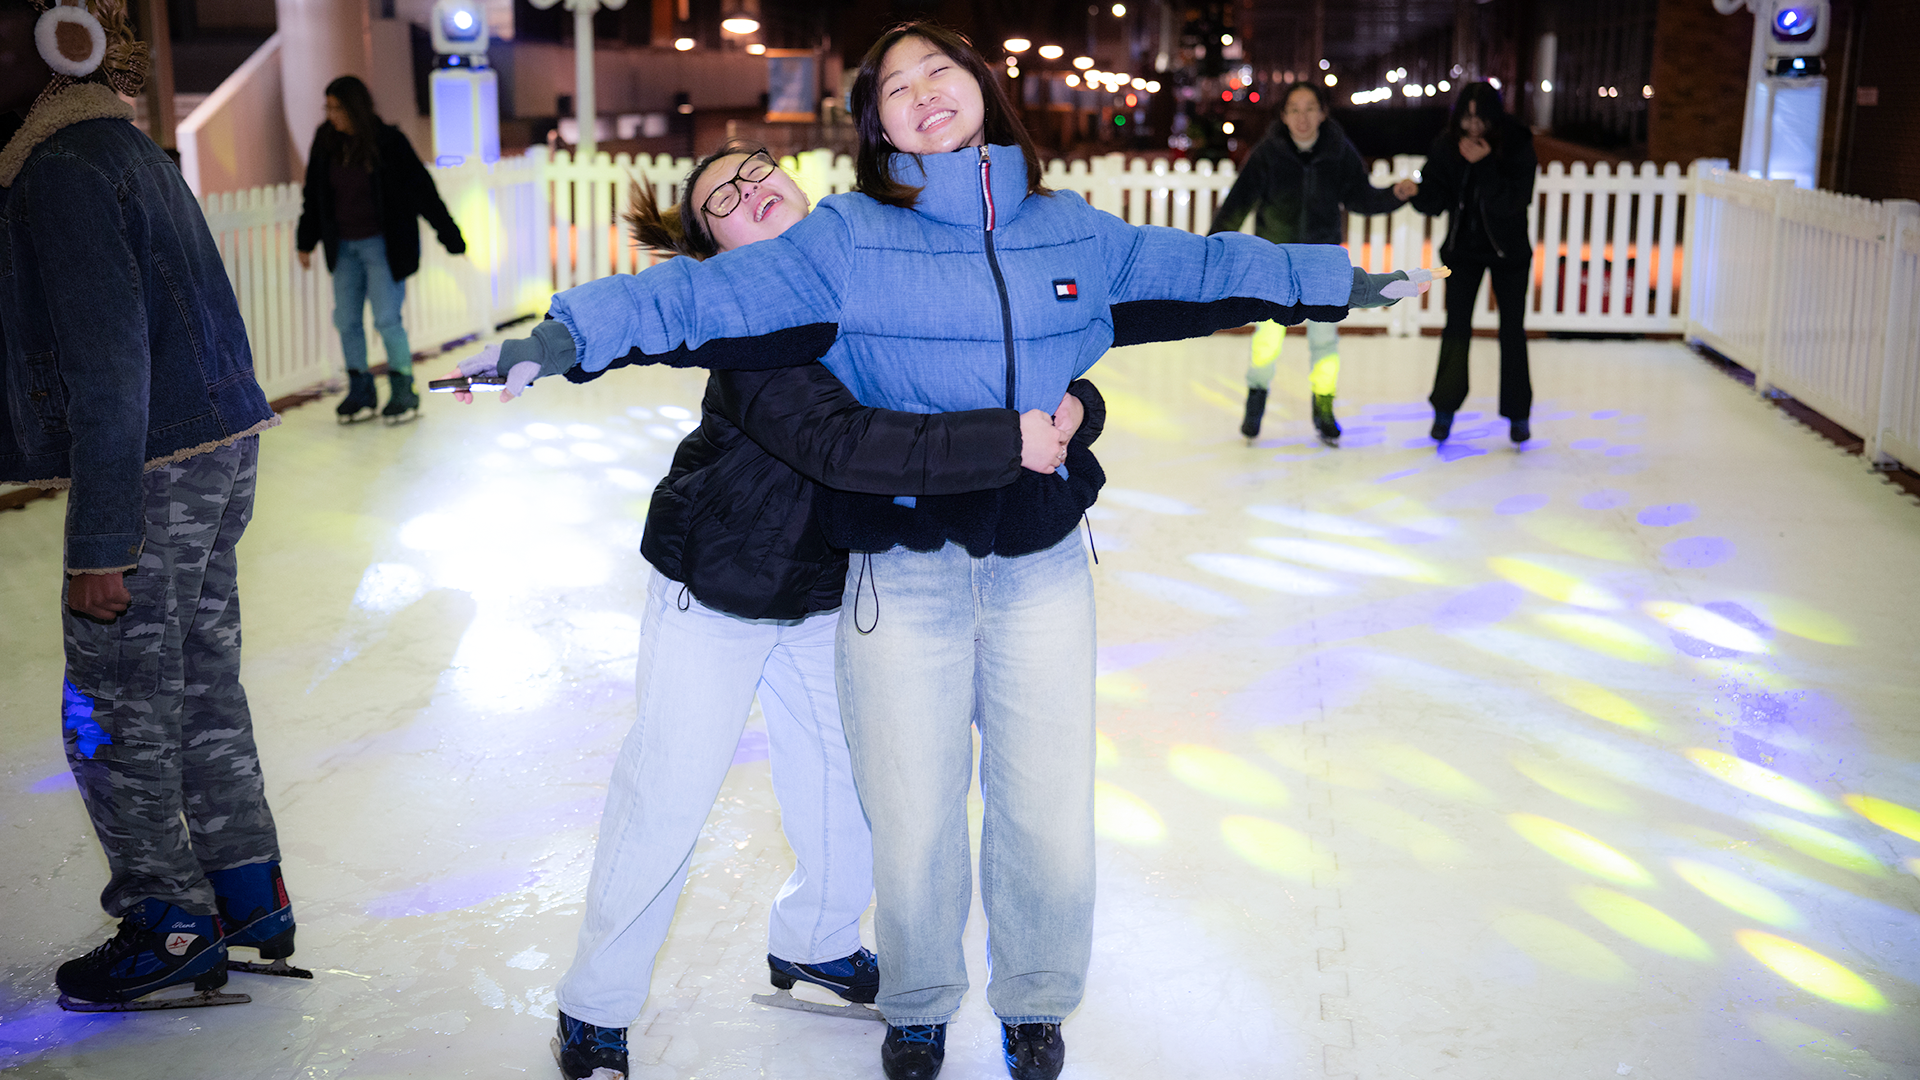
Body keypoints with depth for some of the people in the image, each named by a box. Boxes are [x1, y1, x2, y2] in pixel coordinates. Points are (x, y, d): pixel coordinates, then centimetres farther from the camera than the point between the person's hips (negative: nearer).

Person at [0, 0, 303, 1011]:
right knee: (200, 684, 17)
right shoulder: (125, 147, 14)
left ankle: (170, 926, 16)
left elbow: (107, 365, -22)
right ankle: (249, 897, 28)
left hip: (154, 471, -10)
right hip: (221, 447, 10)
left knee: (113, 717, 4)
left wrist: (98, 543, -21)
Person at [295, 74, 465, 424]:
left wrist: (450, 236, -12)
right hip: (344, 247, 6)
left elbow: (422, 191, -11)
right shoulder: (326, 141, 1)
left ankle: (404, 392, 5)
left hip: (383, 245, -5)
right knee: (346, 319, 6)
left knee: (386, 319, -8)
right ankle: (360, 392, 18)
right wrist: (306, 242, 17)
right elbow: (314, 195, 12)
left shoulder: (388, 142, -13)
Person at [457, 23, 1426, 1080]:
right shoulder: (846, 239, -7)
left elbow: (1193, 267, 18)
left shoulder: (1069, 229, 4)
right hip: (903, 574, -2)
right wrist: (566, 334, -28)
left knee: (1049, 817, 9)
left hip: (1041, 566, 3)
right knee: (913, 822, 9)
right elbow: (699, 296, -14)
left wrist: (1335, 278, 27)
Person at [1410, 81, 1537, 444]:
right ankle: (1445, 410, 12)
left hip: (1508, 251, -2)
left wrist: (1485, 164, -35)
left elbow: (1512, 202, -27)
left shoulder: (1517, 145, -20)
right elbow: (1431, 202, -11)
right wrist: (1418, 192, -33)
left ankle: (1517, 414, 14)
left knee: (1512, 331, 2)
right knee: (1456, 327, -1)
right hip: (1464, 248, 2)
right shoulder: (1446, 145, -12)